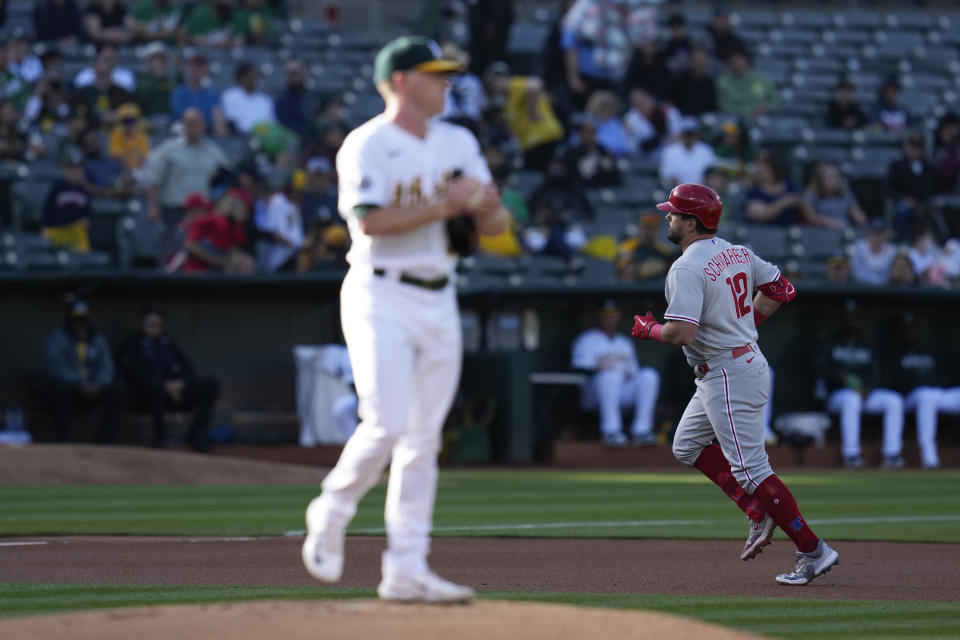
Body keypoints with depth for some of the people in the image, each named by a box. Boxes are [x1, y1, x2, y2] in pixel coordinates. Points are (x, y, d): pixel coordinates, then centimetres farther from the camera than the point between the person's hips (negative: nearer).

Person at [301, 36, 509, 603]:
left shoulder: (459, 143, 13)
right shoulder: (368, 145, -6)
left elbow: (496, 226, 11)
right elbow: (370, 221, -19)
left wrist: (487, 206, -12)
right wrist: (446, 206, -18)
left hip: (439, 301, 6)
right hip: (381, 296, -6)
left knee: (424, 440, 3)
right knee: (386, 425, -15)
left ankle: (407, 569, 4)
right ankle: (331, 514, 11)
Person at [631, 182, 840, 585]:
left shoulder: (687, 269, -19)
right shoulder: (738, 254, 8)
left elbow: (682, 333, -28)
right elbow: (782, 289, 15)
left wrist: (648, 329, -7)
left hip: (728, 376, -10)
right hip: (746, 360, 10)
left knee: (750, 468, -7)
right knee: (687, 445, 22)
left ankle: (813, 552, -7)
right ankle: (760, 513, 16)